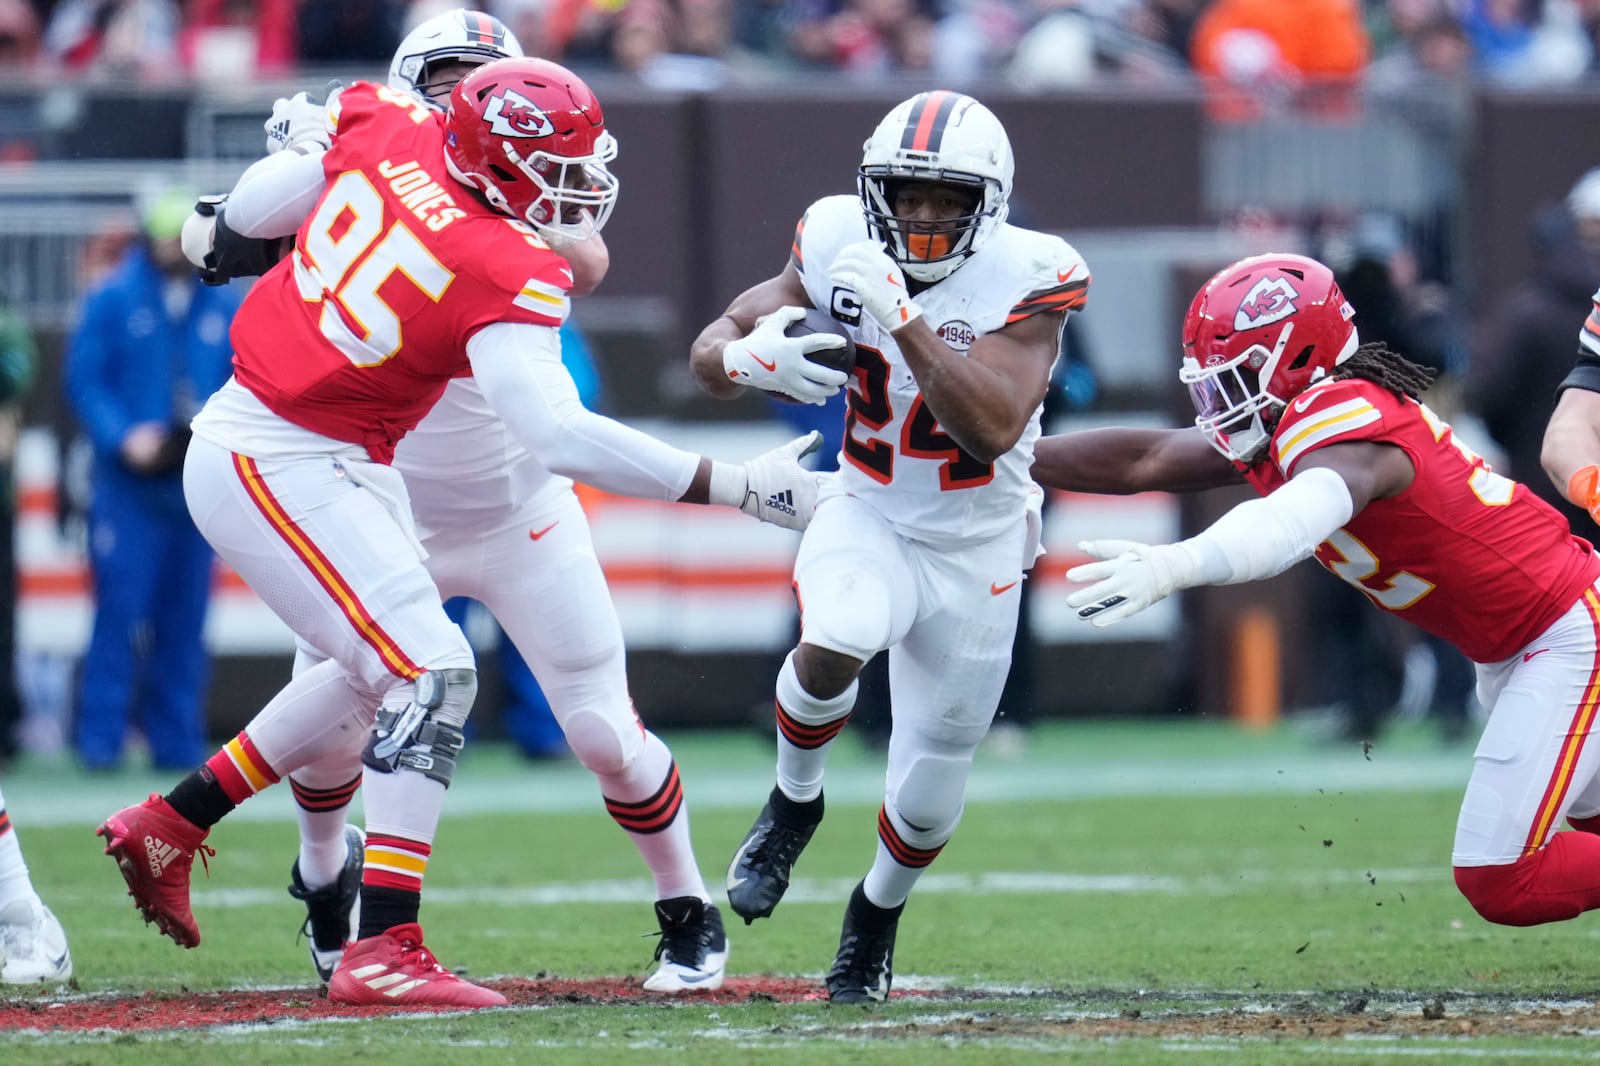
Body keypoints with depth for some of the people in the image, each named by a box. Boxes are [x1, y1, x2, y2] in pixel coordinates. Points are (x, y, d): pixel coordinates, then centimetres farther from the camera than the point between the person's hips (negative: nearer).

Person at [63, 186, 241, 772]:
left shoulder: (224, 306, 11)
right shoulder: (112, 301, 0)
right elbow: (84, 380, -2)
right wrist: (124, 438, -15)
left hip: (197, 483, 4)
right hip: (128, 484, -4)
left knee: (186, 615, 5)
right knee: (121, 609, -8)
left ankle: (176, 740, 11)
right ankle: (100, 739, -4)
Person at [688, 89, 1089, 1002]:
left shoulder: (1023, 280, -22)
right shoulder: (842, 247, -13)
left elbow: (991, 430, -34)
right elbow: (712, 350, -6)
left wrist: (903, 319, -41)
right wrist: (756, 355, -30)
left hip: (977, 548, 0)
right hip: (867, 517, 0)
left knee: (933, 781, 8)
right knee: (832, 644, -33)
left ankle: (876, 919, 40)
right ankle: (795, 802, -2)